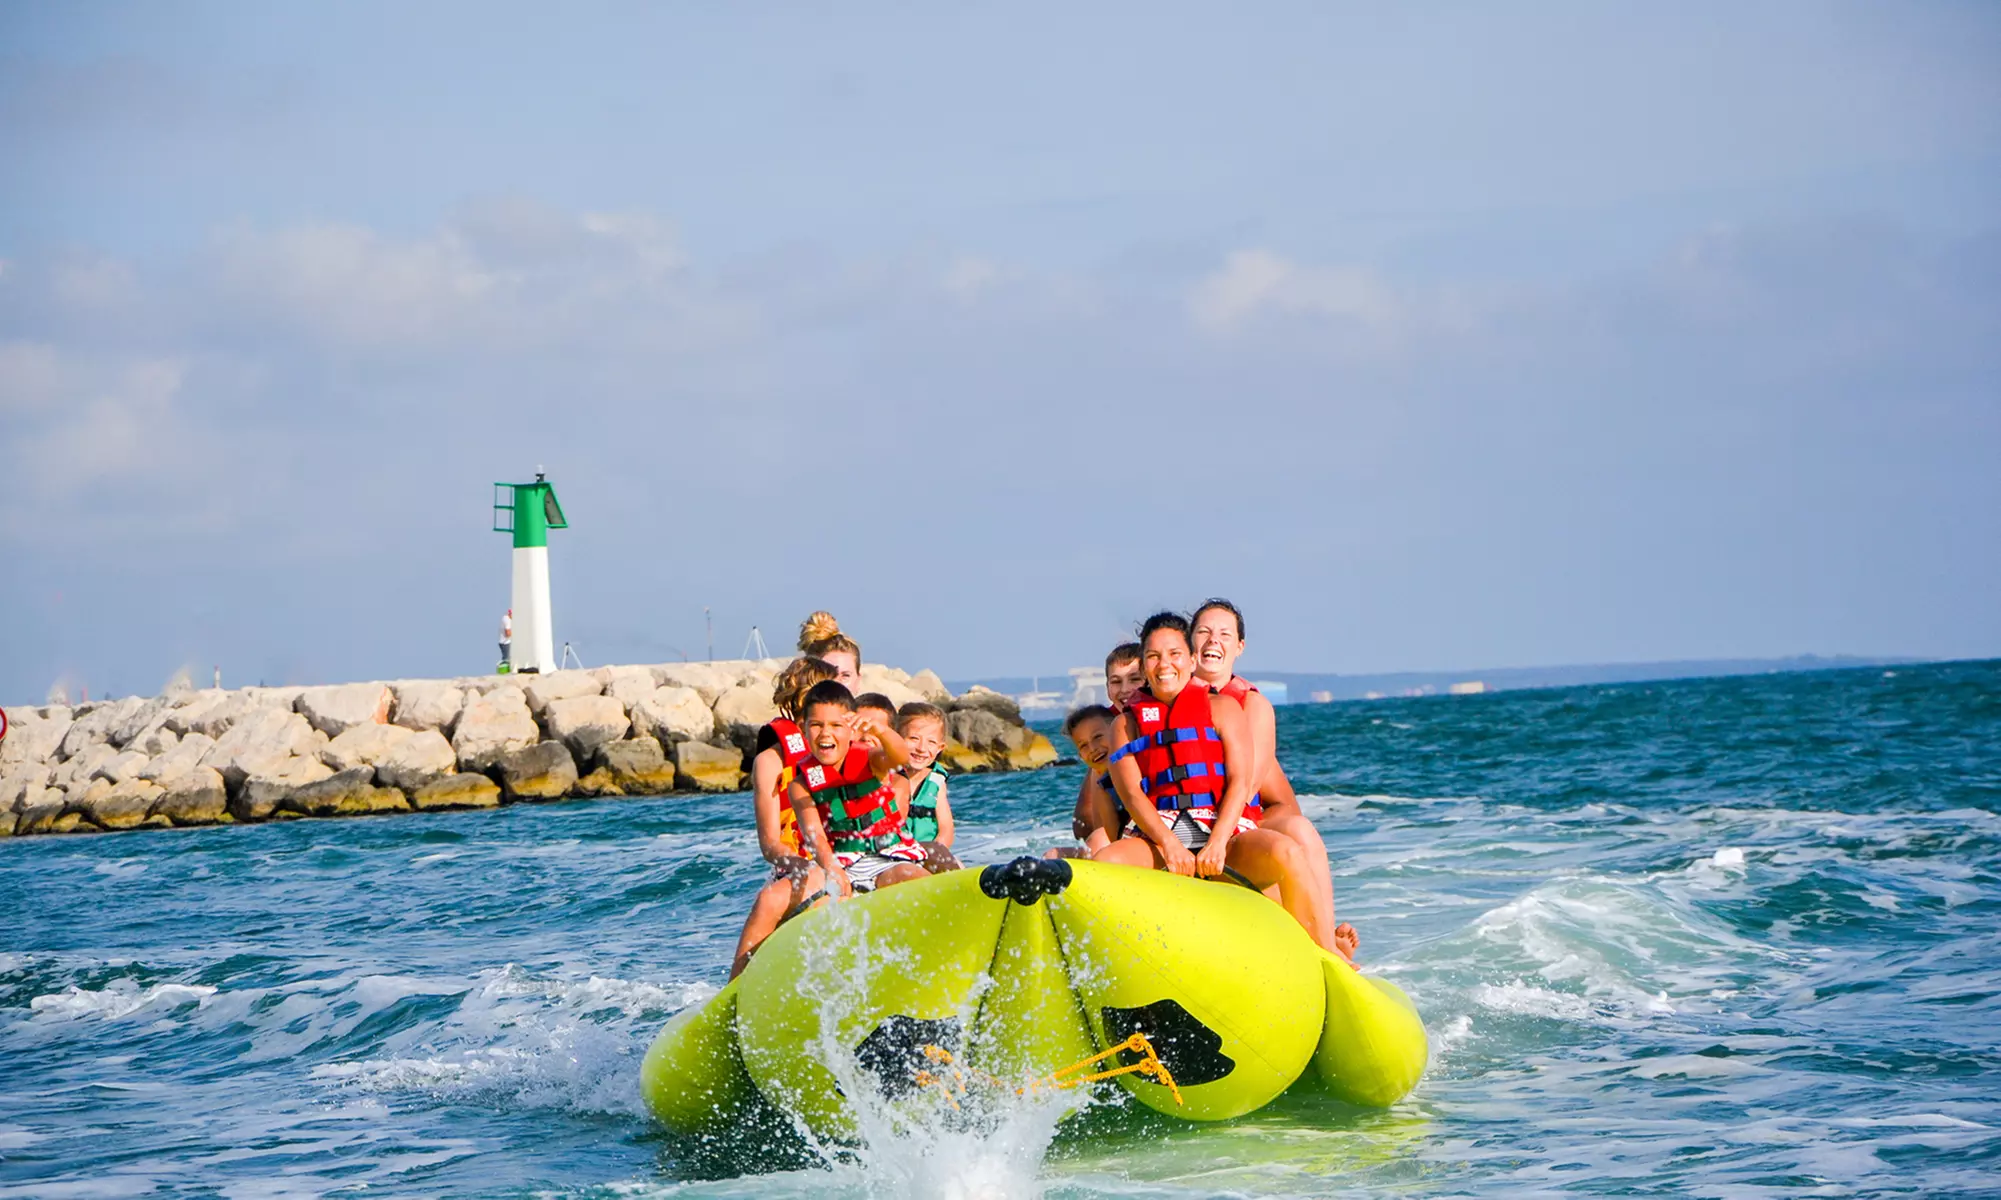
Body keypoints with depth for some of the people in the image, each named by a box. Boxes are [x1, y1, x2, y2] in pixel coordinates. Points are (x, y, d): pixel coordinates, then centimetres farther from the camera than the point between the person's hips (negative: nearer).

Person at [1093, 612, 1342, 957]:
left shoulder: (1222, 708, 15)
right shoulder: (1127, 723, 17)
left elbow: (1240, 781, 1)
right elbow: (1130, 793, 1)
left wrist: (1217, 844, -18)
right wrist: (1169, 844, -19)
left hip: (1225, 831, -1)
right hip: (1157, 835, 1)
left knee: (1286, 852, -33)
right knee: (1103, 863, -33)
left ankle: (1329, 955, -22)